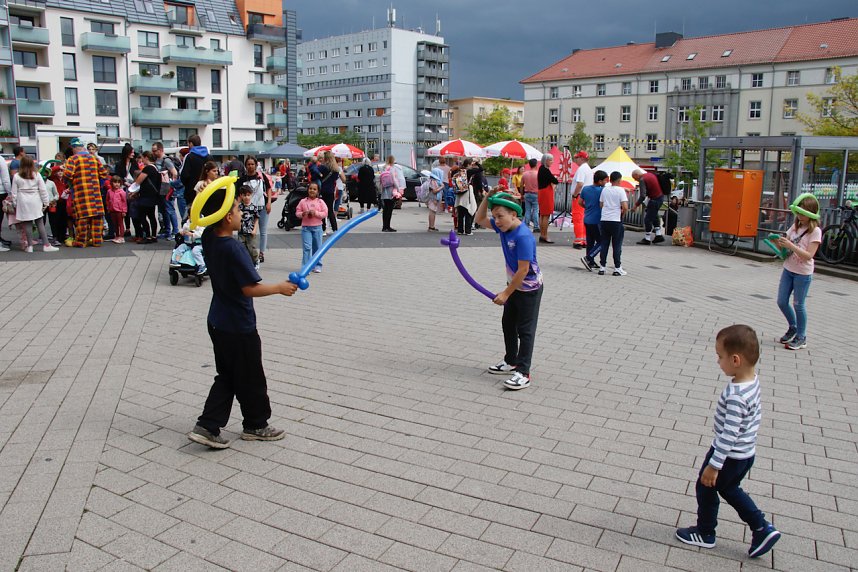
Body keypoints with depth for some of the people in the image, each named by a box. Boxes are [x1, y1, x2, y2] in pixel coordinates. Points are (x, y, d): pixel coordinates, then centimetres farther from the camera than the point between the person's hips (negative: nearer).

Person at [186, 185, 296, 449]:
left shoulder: (208, 237, -2)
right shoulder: (233, 249, -26)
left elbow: (208, 216, 21)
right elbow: (250, 288, -26)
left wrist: (209, 198, 5)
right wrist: (280, 287, -14)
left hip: (218, 323, 8)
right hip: (239, 327, -8)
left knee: (227, 377, 18)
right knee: (251, 378, 11)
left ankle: (207, 426, 14)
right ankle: (256, 425, 27)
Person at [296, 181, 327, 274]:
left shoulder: (320, 202, 2)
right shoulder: (303, 201, 3)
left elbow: (325, 213, -4)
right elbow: (297, 212, 5)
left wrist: (316, 213, -17)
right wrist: (303, 214, -15)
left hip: (317, 227, 1)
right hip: (305, 227, -1)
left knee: (317, 247, 10)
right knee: (306, 247, -8)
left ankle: (317, 265, 22)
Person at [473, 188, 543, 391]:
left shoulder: (523, 236, -29)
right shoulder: (504, 227, -4)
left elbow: (523, 270, -28)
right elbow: (479, 219, 8)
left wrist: (506, 293, -22)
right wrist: (488, 199, -8)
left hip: (529, 288, -9)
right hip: (514, 285, 9)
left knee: (525, 330, -2)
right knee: (508, 324, 18)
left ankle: (523, 372, 4)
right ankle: (511, 361, 33)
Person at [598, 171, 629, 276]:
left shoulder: (604, 190, 7)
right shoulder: (620, 190, -6)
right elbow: (625, 207, -13)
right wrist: (622, 213, 5)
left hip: (604, 220, 4)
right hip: (616, 221, -4)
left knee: (604, 245, 9)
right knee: (617, 246, 4)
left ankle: (602, 267, 9)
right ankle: (617, 268, 6)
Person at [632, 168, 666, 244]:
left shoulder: (642, 180, -16)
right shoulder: (651, 174, 12)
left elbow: (643, 196, -23)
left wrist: (636, 205, -15)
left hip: (655, 199, -10)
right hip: (661, 197, 10)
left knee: (648, 219, 0)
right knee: (654, 216, 23)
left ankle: (647, 239, 8)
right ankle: (659, 235, 25)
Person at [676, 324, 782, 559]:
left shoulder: (735, 396, -34)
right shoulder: (753, 380, -6)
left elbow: (729, 434, -30)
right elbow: (757, 414, 9)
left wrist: (714, 465, -23)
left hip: (730, 456, -8)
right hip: (746, 453, 9)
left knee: (706, 487, 14)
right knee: (728, 488, 28)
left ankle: (705, 533, 33)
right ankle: (762, 529, 29)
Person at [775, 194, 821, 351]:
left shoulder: (815, 231, -13)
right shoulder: (795, 226, 6)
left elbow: (809, 255, -21)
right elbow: (785, 246, 9)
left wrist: (791, 245, -30)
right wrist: (778, 242, -13)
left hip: (803, 273, -6)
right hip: (788, 269, 6)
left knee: (798, 305, 1)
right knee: (781, 302, 8)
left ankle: (801, 337, 15)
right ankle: (793, 328, 31)